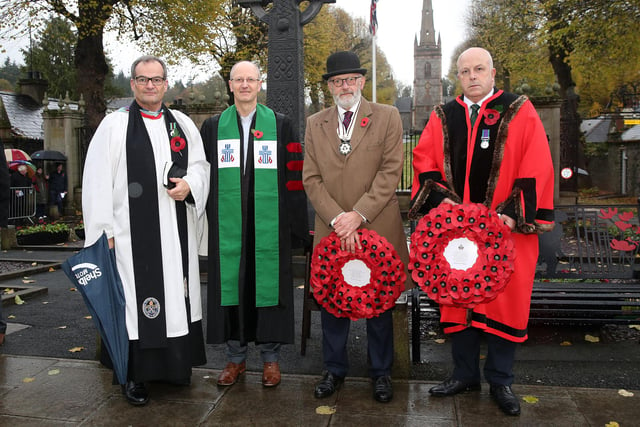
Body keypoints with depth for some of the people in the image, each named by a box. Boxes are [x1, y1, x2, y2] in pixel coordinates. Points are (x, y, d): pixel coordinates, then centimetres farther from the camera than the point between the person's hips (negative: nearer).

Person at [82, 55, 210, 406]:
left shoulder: (182, 124, 11)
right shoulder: (114, 125, 0)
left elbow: (200, 164, 15)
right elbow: (97, 181, -4)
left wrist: (189, 185, -7)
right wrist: (105, 231, -10)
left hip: (176, 232, 4)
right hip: (133, 232, -4)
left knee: (176, 294, 10)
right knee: (136, 298, 0)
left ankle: (177, 363, 24)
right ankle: (135, 374, 13)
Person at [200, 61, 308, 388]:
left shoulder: (281, 125, 5)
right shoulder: (213, 127, 9)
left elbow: (294, 178, 2)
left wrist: (294, 225, -3)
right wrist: (204, 222, 3)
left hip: (268, 225, -1)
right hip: (227, 224, 2)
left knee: (268, 284, 4)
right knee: (230, 284, 6)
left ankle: (270, 356, 20)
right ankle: (235, 357, 22)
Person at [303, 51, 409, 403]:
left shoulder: (387, 117, 2)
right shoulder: (314, 124, 10)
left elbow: (391, 171, -7)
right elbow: (311, 179, 3)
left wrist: (359, 214, -16)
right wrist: (337, 218, -11)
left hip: (377, 228, -2)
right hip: (331, 230, 2)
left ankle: (381, 372, 27)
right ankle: (334, 369, 29)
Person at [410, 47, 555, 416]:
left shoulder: (520, 113, 2)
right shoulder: (443, 118, 11)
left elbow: (537, 167, -5)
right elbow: (424, 162, 9)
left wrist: (515, 213, -13)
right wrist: (439, 197, -7)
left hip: (506, 229, -2)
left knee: (505, 301, 3)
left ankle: (501, 381, 20)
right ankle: (465, 374, 26)